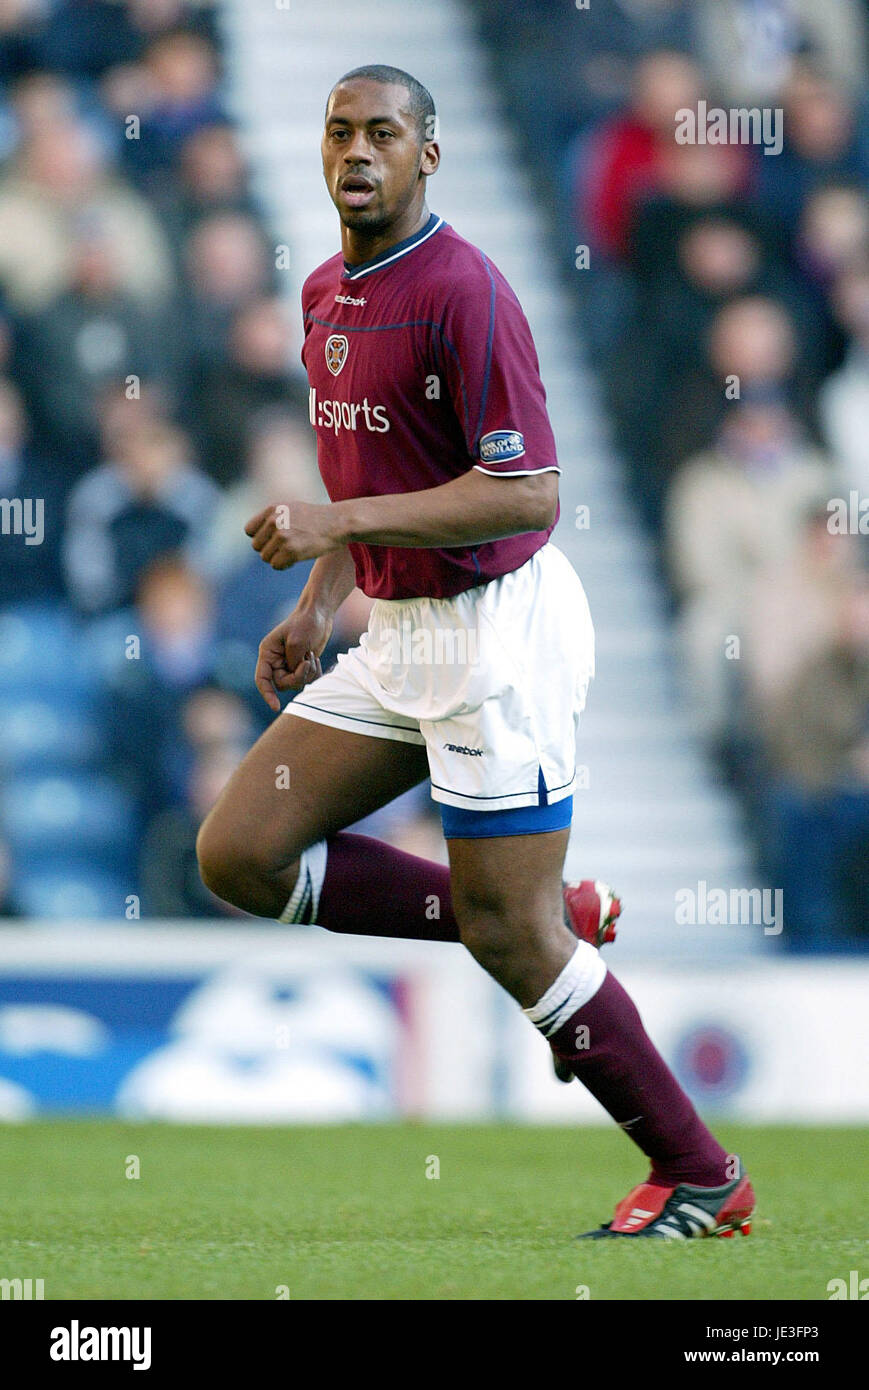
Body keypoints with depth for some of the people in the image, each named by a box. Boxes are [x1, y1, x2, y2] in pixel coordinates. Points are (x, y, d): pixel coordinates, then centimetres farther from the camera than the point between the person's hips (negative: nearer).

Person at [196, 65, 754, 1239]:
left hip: (499, 626, -9)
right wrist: (316, 607, 17)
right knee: (239, 854, 3)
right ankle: (547, 927, 13)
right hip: (399, 636, 9)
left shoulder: (462, 292, -18)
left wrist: (340, 522, -26)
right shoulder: (327, 295, 11)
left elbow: (527, 493, -23)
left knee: (512, 936, -7)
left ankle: (702, 1182, 7)